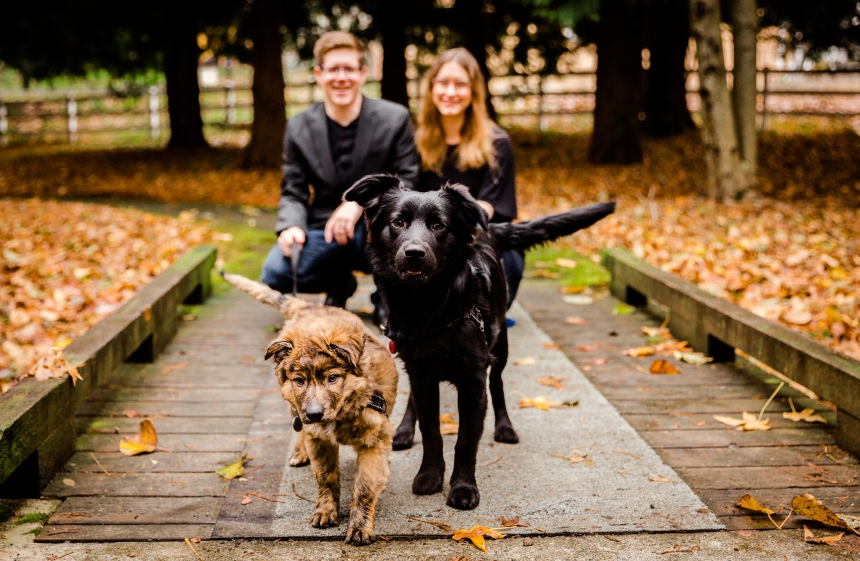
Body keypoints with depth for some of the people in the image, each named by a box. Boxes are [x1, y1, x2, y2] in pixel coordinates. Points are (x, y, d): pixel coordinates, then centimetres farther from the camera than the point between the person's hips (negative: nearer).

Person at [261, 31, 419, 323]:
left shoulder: (395, 119, -6)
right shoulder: (299, 128, 1)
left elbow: (407, 182, -9)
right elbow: (293, 192, 3)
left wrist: (361, 202, -26)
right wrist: (292, 226, -20)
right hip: (324, 231, 2)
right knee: (275, 274, -23)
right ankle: (340, 283, 13)